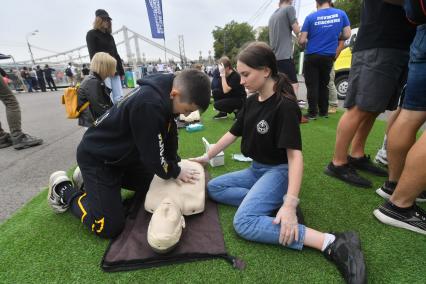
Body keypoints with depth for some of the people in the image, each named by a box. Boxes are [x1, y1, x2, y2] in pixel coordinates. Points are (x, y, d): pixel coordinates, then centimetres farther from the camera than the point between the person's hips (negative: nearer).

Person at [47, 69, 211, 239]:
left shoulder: (165, 91, -9)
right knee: (110, 227, -7)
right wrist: (175, 172, -10)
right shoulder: (148, 104, -38)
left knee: (151, 182, 22)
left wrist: (175, 167, -1)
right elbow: (153, 157, -28)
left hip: (123, 153, 9)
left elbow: (169, 134, 2)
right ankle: (64, 189, 14)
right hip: (96, 158, -9)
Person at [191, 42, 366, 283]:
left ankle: (332, 243, -23)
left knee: (244, 222, -27)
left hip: (279, 171, -8)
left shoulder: (285, 105, -20)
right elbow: (233, 133, 12)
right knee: (213, 188, 2)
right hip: (257, 169, 9)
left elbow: (295, 154, -25)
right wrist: (206, 157, 15)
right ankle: (272, 202, -9)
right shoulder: (251, 102, 5)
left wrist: (290, 203, -32)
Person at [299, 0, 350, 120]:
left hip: (312, 56, -3)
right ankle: (324, 111, 19)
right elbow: (347, 35, 6)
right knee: (324, 85, 14)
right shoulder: (341, 14, 5)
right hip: (328, 57, 3)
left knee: (312, 86, 1)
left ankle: (312, 113, 1)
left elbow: (301, 41, -8)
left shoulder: (310, 17, -4)